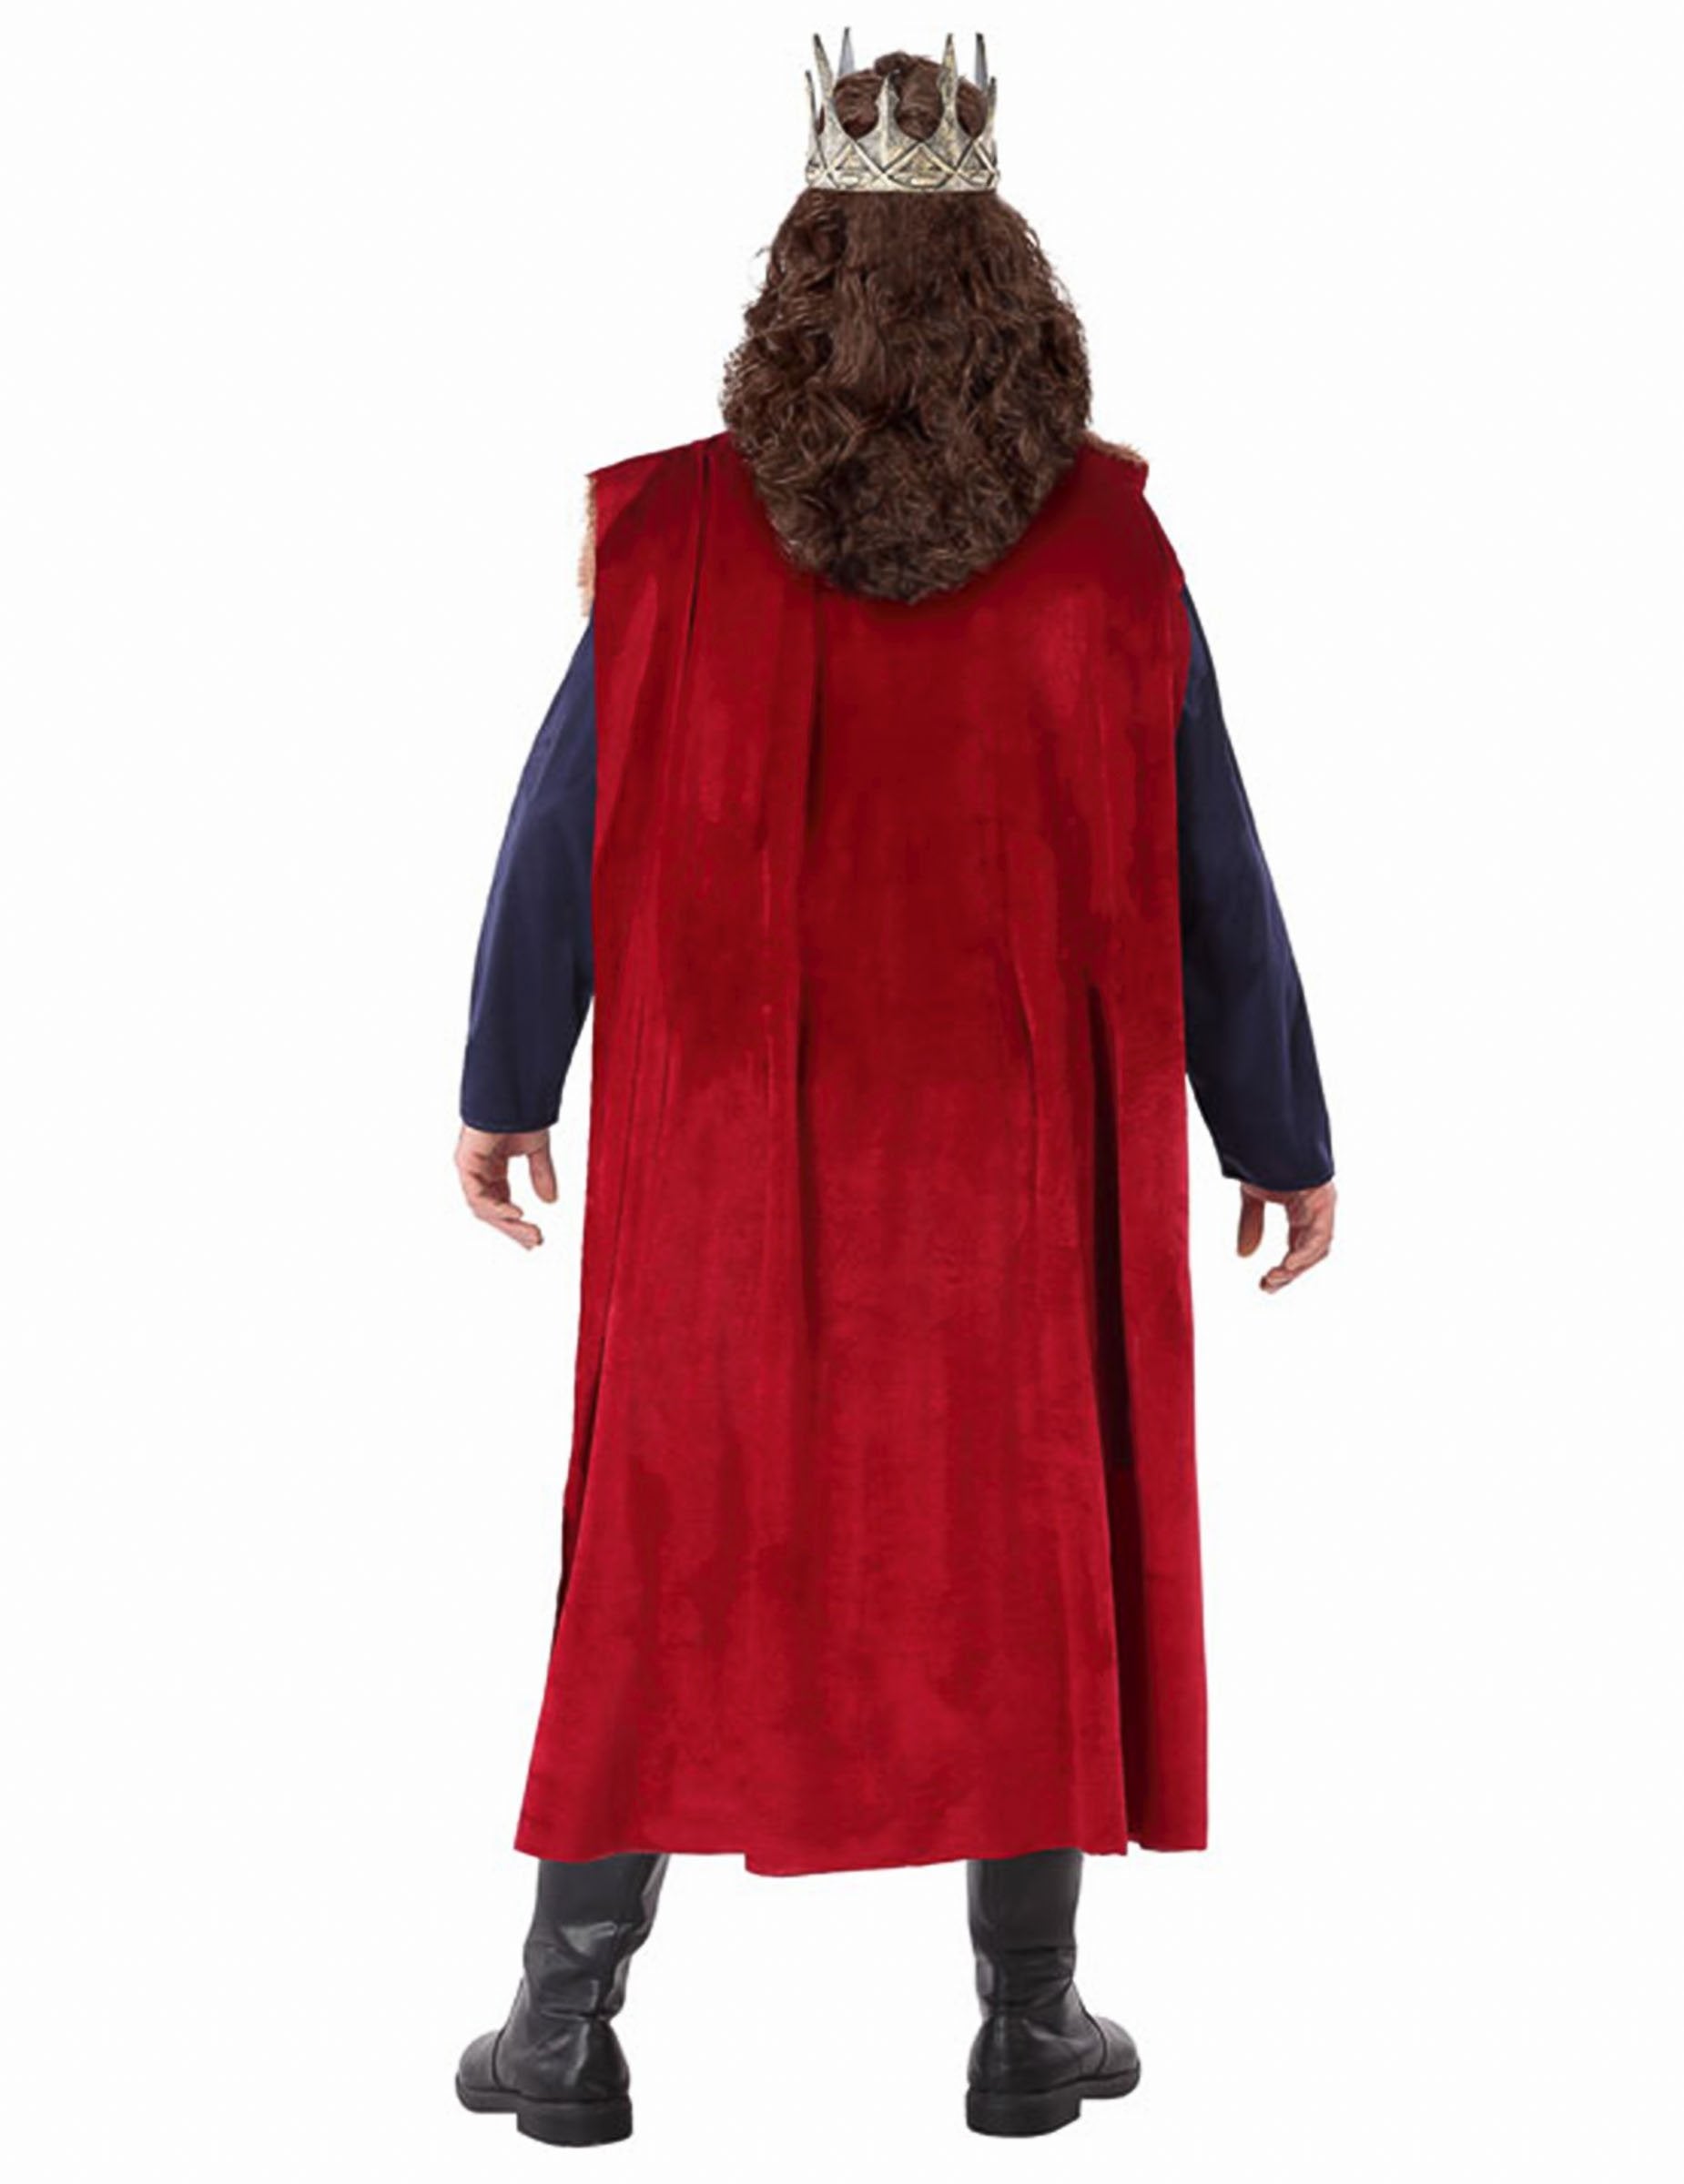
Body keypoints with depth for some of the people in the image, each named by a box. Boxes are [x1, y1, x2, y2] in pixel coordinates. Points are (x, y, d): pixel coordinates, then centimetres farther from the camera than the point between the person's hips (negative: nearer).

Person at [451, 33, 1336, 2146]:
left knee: (667, 1555, 12)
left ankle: (567, 2018, 19)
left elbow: (561, 831, -3)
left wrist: (501, 1088, 11)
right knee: (1028, 1551, 14)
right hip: (1015, 1153, 0)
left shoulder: (680, 532, -10)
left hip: (727, 1153, 0)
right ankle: (1027, 2019, 23)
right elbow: (1211, 881, -4)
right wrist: (1283, 1138, 8)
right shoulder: (1107, 550, -9)